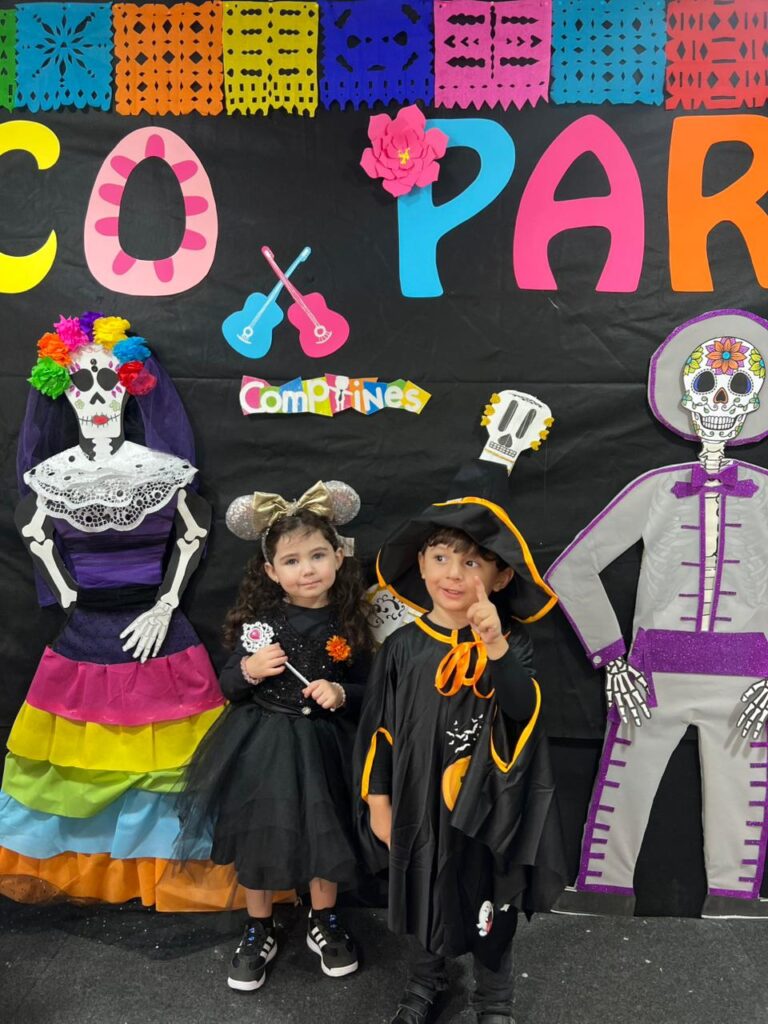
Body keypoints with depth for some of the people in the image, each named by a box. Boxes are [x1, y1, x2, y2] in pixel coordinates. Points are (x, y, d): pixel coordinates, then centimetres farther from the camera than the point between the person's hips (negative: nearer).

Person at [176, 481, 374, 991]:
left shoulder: (348, 626, -7)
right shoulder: (258, 622, -9)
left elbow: (367, 691, 3)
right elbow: (227, 686, -1)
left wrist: (341, 694, -17)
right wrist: (248, 672, -21)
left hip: (320, 748, 0)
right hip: (262, 747, 0)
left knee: (324, 836, 14)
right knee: (258, 839, 12)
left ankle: (324, 923, 40)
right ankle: (259, 932, 36)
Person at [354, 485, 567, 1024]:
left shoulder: (510, 643, -10)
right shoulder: (402, 646, -7)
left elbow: (524, 711, -27)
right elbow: (378, 728, 0)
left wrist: (497, 648, -40)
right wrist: (378, 800, 1)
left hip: (488, 807, -1)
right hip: (419, 803, 2)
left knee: (492, 909, 16)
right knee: (422, 897, 22)